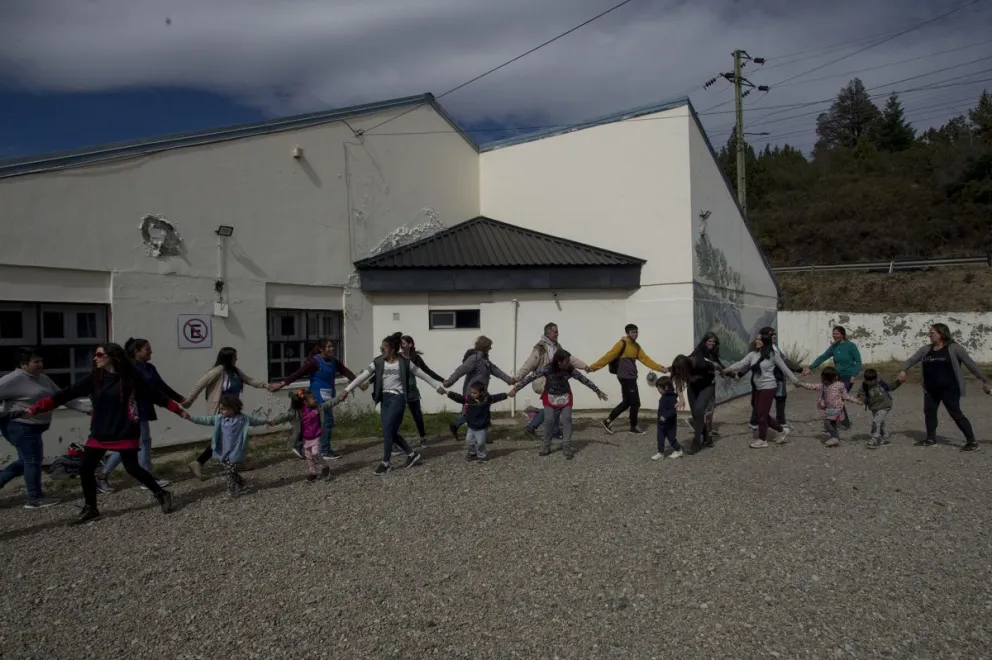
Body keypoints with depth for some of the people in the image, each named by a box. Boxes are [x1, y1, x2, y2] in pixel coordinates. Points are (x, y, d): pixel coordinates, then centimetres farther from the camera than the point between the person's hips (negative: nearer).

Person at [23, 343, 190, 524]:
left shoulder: (130, 377, -8)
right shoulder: (94, 378, 1)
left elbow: (155, 395, -2)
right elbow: (66, 394, -4)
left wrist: (178, 410, -1)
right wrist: (35, 409, -12)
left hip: (124, 433, -5)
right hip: (99, 433, 5)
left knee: (132, 468, -5)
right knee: (85, 469, 3)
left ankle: (162, 494, 14)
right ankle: (91, 509, 22)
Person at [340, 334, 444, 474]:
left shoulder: (404, 362, -8)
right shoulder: (378, 362, 0)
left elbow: (422, 374, 2)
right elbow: (362, 376, -5)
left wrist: (437, 386, 8)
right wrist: (347, 390, -13)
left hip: (397, 398, -5)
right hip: (384, 399, 5)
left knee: (387, 430, -10)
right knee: (391, 432, 9)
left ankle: (386, 463, 5)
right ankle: (412, 455, 26)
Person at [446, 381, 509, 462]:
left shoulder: (487, 399, -16)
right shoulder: (468, 399, -13)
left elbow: (498, 397, -14)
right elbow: (457, 397, -18)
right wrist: (449, 393, -30)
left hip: (482, 428, -3)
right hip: (471, 427, 3)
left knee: (480, 443, 4)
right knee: (469, 441, 14)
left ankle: (481, 456, 28)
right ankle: (472, 453, 39)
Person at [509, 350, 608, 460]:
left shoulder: (570, 370, -20)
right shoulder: (547, 369, -28)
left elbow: (584, 380, -9)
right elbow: (530, 378, -26)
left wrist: (598, 391, 0)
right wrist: (515, 389, -29)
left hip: (565, 396, 2)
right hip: (550, 396, -2)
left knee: (566, 420, -7)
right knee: (549, 420, -7)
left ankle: (567, 446, -2)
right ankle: (546, 446, 9)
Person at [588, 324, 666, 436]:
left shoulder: (636, 346, 13)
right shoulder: (622, 344, -12)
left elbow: (645, 359, 12)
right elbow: (608, 356, -14)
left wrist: (659, 367, 5)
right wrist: (593, 367, -17)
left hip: (631, 377, 9)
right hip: (626, 377, -9)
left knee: (627, 402, 13)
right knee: (635, 403, 0)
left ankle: (608, 421, 21)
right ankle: (633, 427, 16)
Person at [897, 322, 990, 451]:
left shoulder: (953, 348, -6)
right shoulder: (926, 350, 8)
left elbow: (970, 363, -4)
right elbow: (911, 360, 9)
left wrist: (984, 380, -3)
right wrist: (902, 370, -11)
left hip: (949, 389, -6)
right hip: (931, 389, 6)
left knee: (956, 414, -4)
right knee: (929, 412, 11)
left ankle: (972, 442, 5)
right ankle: (931, 439, 25)